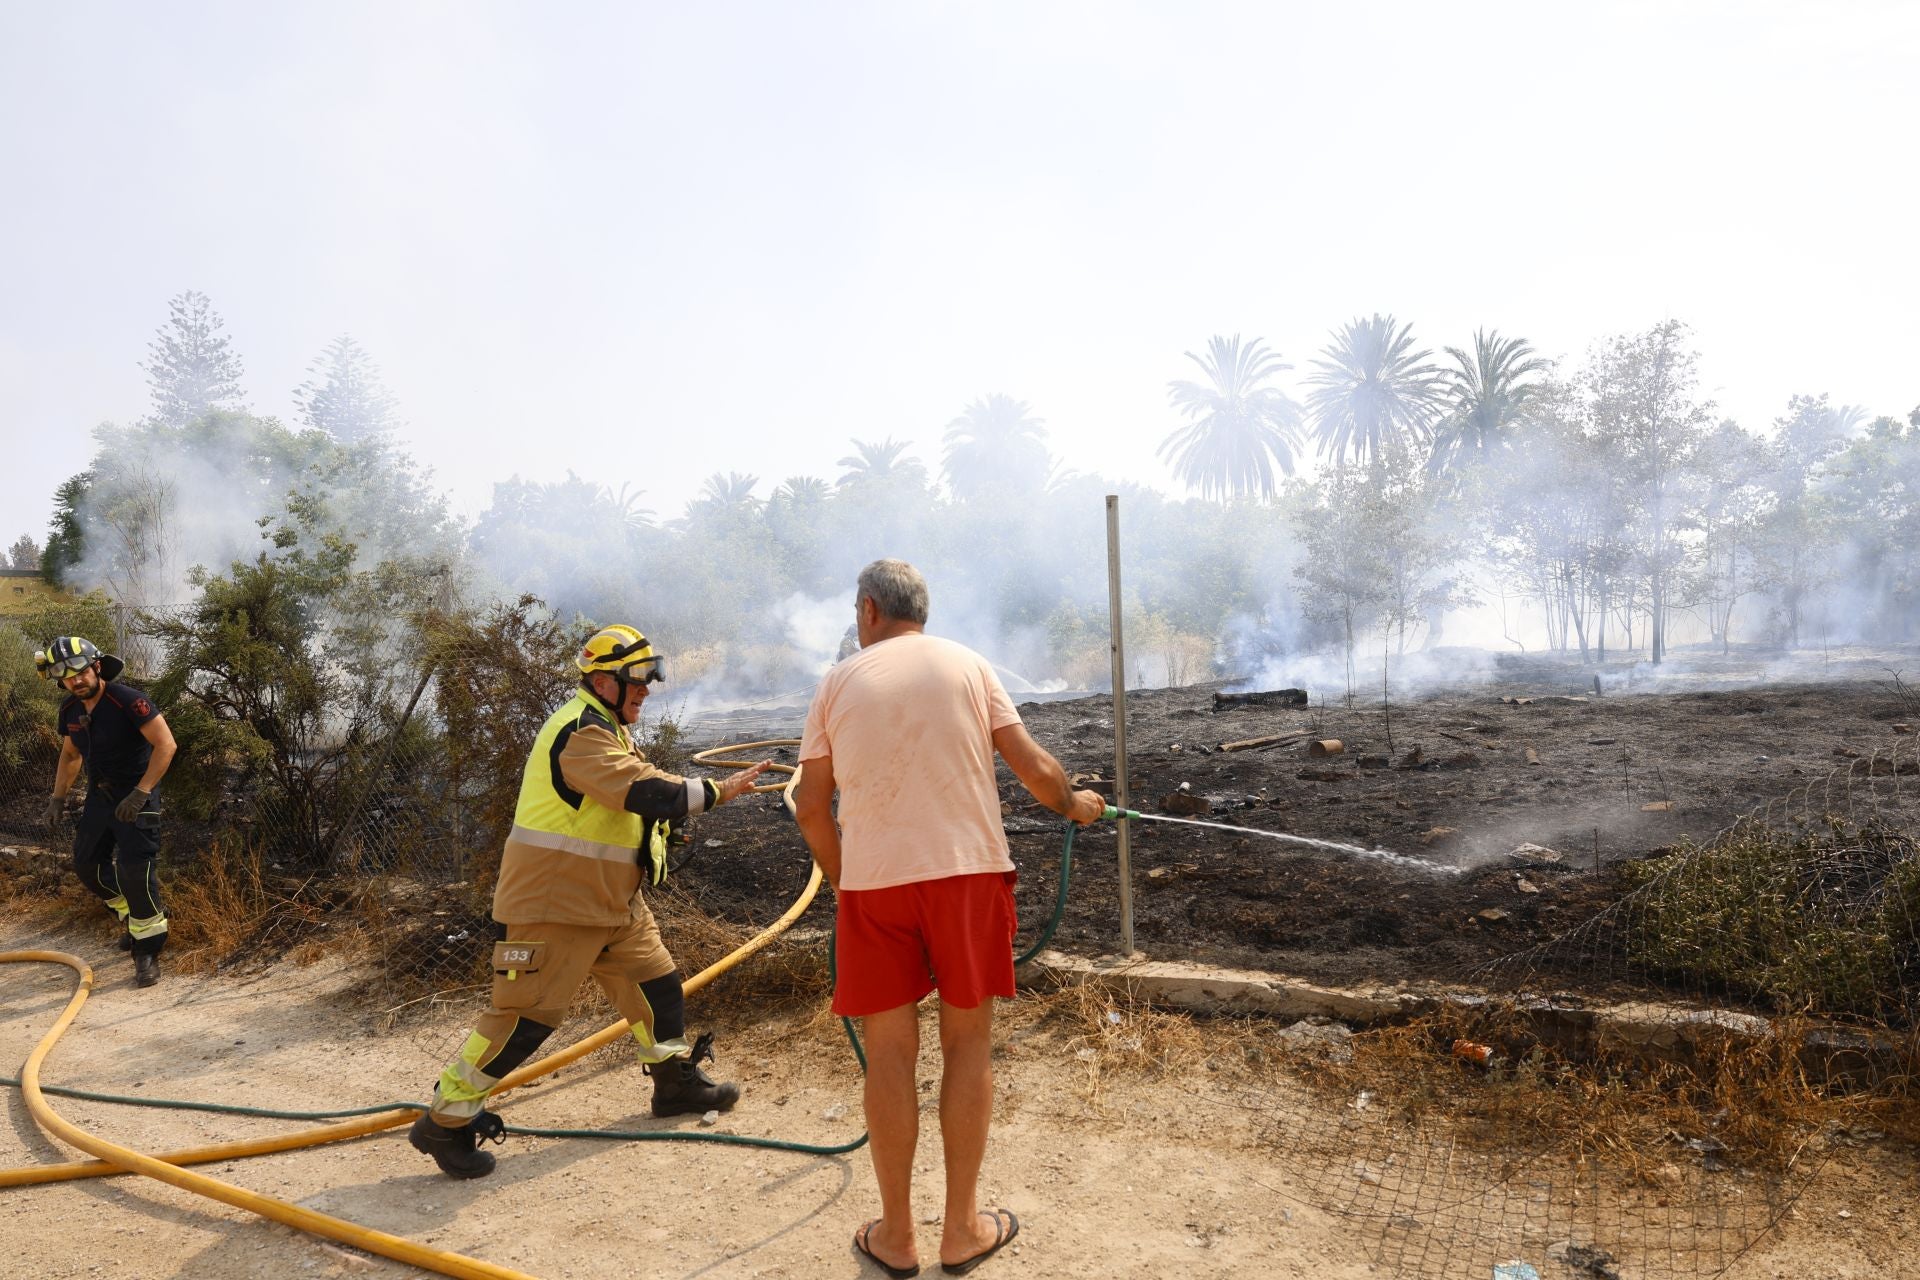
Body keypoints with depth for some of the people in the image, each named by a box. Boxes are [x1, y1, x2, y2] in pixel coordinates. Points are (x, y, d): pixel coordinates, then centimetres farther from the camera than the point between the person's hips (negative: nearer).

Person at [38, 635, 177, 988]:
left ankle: (148, 949, -4)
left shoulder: (127, 700, -21)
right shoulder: (69, 709, 1)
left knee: (135, 869, -15)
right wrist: (57, 798, 12)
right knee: (87, 864, 10)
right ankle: (133, 916, 33)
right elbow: (70, 755, 18)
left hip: (136, 795, -7)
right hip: (100, 794, 8)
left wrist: (140, 793, -27)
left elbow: (166, 745, -24)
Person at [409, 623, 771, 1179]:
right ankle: (444, 1122, 10)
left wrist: (695, 789, 0)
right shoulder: (582, 733, -21)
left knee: (657, 982, 14)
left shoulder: (607, 731, 15)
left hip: (612, 900, 10)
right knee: (527, 1013, -5)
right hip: (557, 903, -10)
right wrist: (717, 791, -22)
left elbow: (639, 788, 18)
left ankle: (677, 1081, 31)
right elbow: (647, 793, -29)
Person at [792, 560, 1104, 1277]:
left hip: (872, 881, 0)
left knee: (890, 1052, 9)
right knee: (967, 1041, 12)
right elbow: (1035, 770, 1)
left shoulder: (839, 683, 7)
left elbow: (810, 807, 8)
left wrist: (839, 878, 23)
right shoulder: (968, 665, 5)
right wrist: (1074, 804, 21)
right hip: (967, 870, 0)